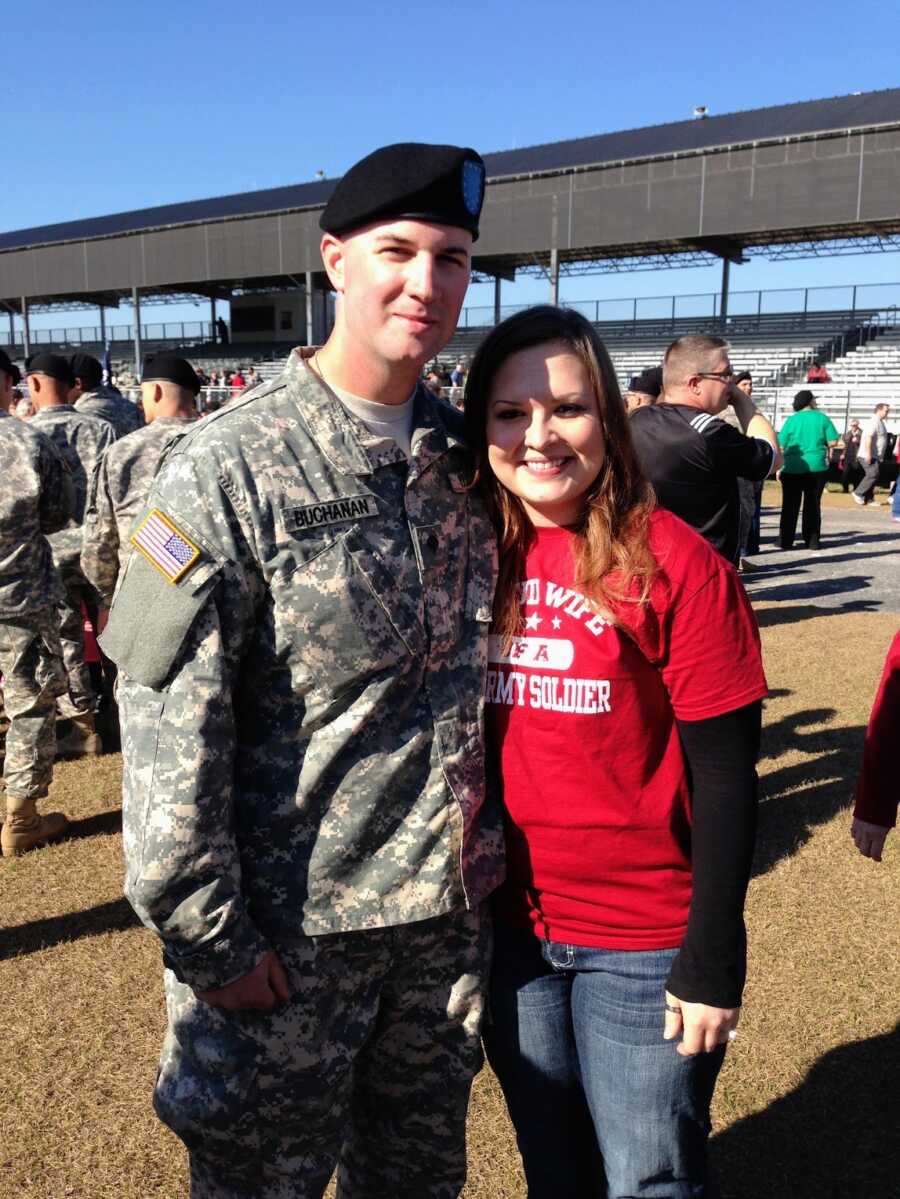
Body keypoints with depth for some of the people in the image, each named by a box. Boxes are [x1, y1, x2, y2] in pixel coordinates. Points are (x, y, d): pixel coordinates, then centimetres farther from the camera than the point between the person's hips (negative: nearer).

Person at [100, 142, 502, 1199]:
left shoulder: (461, 454, 2)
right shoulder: (230, 467, -16)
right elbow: (166, 719, -17)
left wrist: (485, 853, 11)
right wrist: (207, 937, -15)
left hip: (450, 911, 5)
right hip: (288, 931, -5)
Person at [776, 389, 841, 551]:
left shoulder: (791, 420, -2)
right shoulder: (822, 418, -1)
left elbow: (781, 446, -3)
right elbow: (833, 441, -3)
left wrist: (778, 467, 4)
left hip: (792, 469, -1)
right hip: (817, 468, 1)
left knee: (790, 506, 6)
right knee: (813, 505, 10)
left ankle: (785, 541, 6)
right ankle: (812, 541, 12)